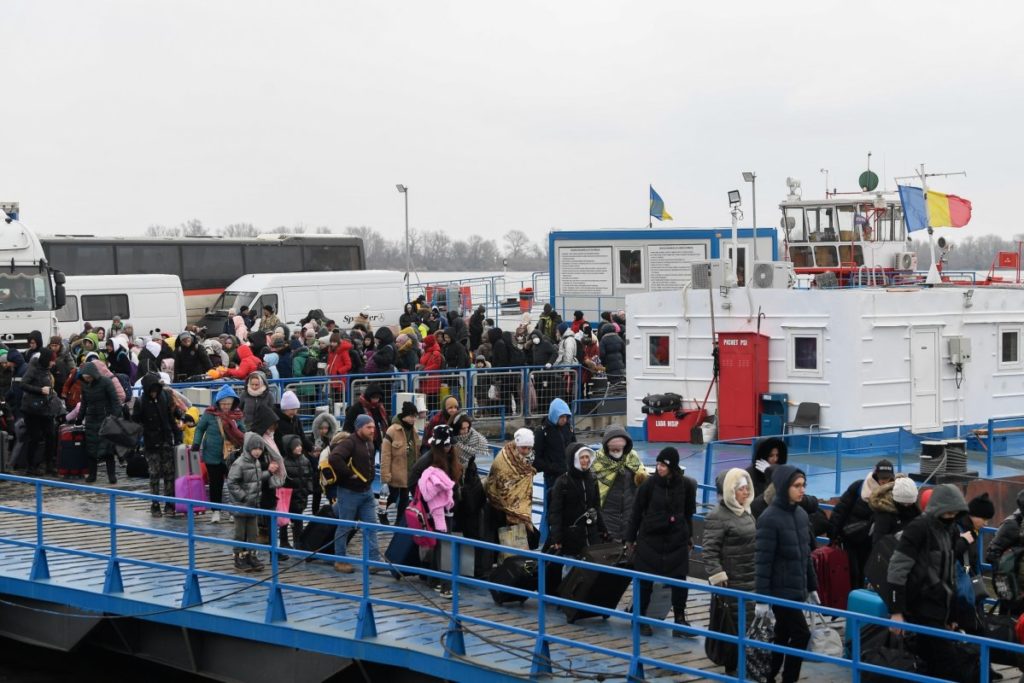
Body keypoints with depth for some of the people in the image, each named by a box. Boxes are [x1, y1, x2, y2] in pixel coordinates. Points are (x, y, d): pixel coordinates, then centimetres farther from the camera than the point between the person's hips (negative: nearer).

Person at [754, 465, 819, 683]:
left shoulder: (801, 514, 8)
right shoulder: (769, 518, -16)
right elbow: (762, 561, -17)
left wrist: (812, 587, 16)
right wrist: (762, 598, -18)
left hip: (797, 590, 7)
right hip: (780, 591, -7)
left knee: (782, 636, 12)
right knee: (801, 635, -7)